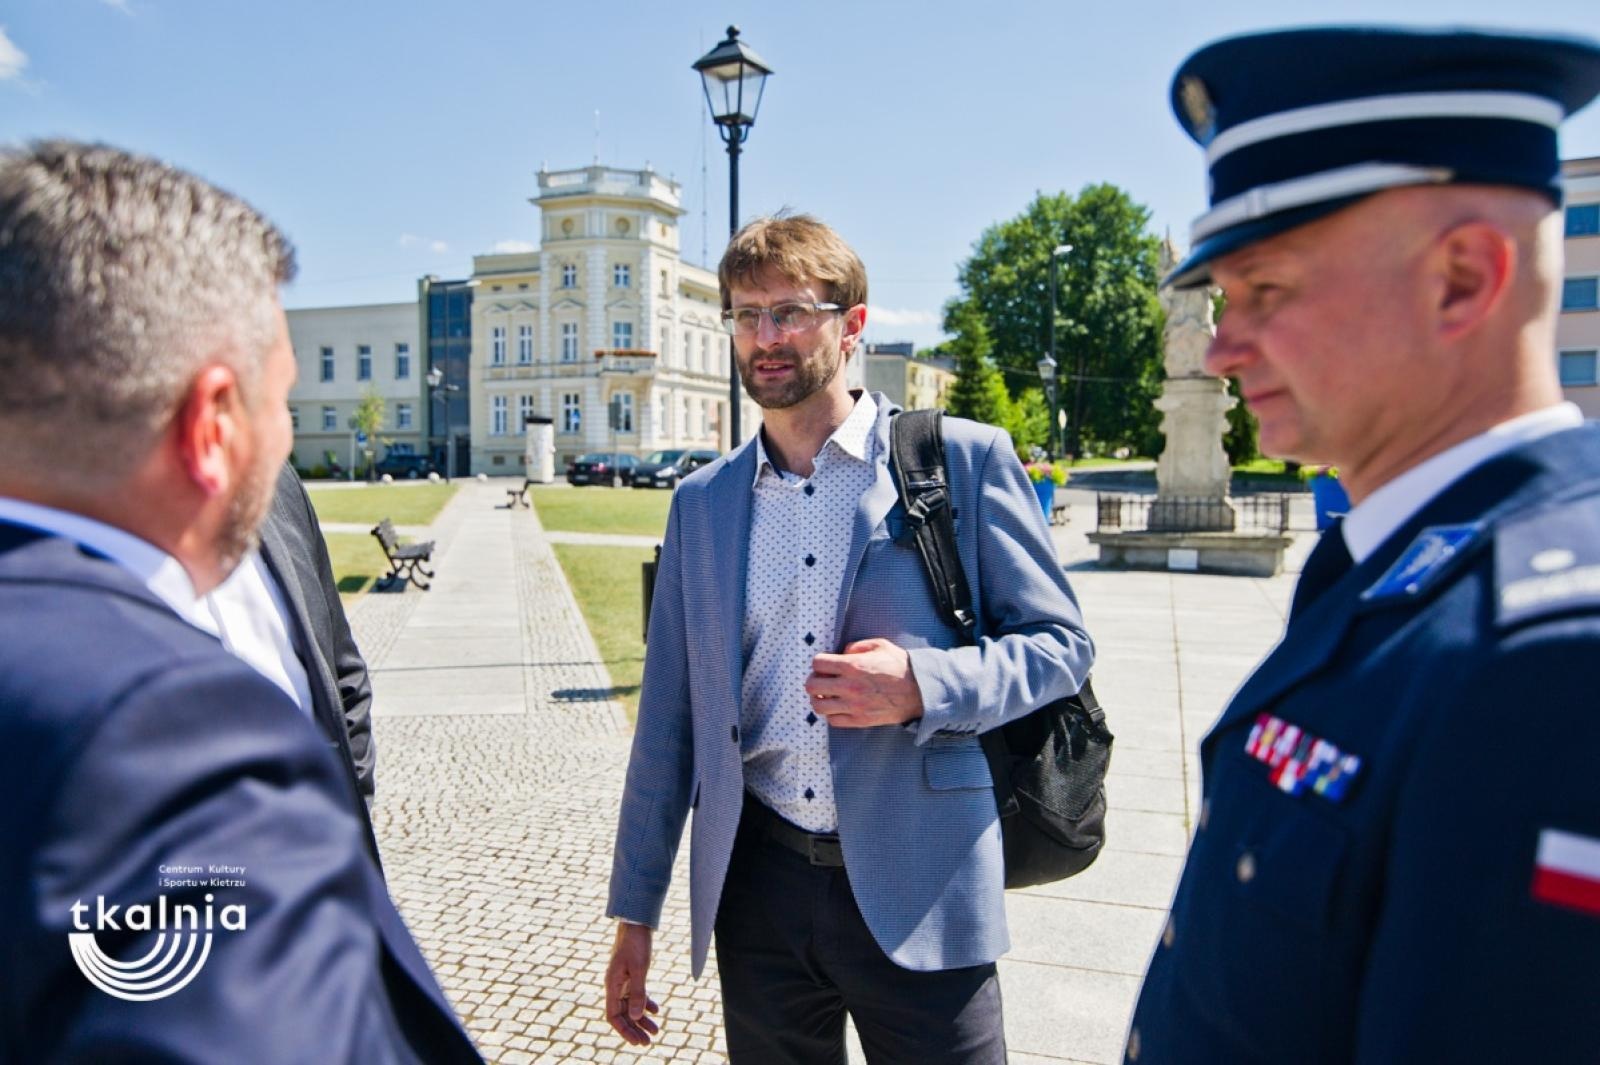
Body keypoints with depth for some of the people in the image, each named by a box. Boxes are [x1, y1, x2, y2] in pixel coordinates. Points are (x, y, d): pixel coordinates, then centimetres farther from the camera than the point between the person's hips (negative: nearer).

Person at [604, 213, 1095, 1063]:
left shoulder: (965, 460, -5)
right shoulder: (702, 501, 7)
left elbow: (1059, 642, -1)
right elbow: (669, 715, 9)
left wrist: (924, 685, -20)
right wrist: (634, 912, 10)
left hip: (917, 893, -3)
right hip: (757, 888, 4)